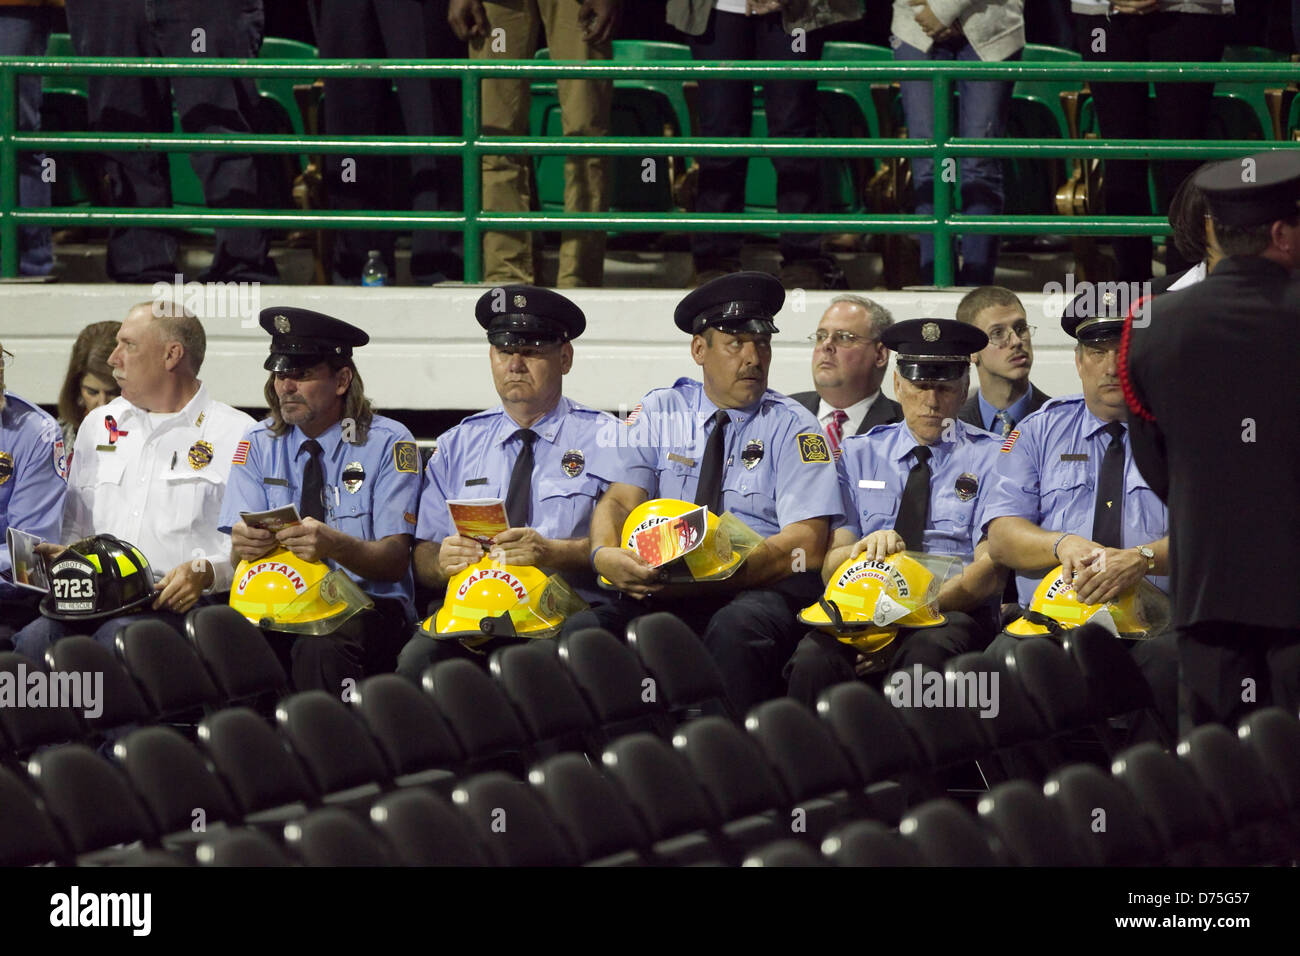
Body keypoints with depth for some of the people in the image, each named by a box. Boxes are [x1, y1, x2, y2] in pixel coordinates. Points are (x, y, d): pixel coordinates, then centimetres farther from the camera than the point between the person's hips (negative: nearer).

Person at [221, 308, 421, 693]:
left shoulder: (387, 443, 0)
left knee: (319, 648, -37)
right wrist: (245, 544, -23)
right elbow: (239, 558, 2)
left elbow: (395, 561, -8)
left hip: (366, 606, -2)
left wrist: (334, 545, -28)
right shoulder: (259, 443, 11)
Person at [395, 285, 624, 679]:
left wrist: (552, 552, -21)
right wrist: (443, 561, -9)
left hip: (573, 609, -3)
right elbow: (423, 557, 15)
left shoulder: (605, 440, 9)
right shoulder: (456, 446, 21)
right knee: (419, 658, -31)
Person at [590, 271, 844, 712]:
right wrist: (605, 555, -21)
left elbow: (806, 544, -6)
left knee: (735, 628, -38)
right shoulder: (658, 414, 14)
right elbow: (620, 501, 6)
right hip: (663, 592, 2)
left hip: (764, 589, -2)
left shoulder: (792, 428, 5)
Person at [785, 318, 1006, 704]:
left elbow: (990, 572, -2)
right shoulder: (858, 454, 18)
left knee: (925, 655, -39)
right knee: (813, 660, -33)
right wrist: (869, 547, -15)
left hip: (952, 615, -2)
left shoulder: (989, 458, 10)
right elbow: (830, 567, 10)